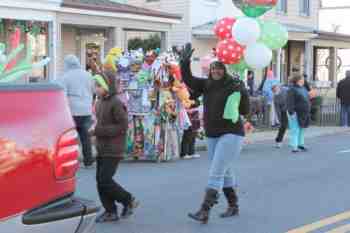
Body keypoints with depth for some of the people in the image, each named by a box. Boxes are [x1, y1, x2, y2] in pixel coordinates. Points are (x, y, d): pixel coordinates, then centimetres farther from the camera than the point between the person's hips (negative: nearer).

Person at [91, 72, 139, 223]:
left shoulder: (116, 103, -16)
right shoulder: (100, 102, 9)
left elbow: (123, 126, -19)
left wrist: (98, 130, -21)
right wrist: (93, 129, 1)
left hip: (113, 150, -8)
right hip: (102, 148, 8)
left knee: (105, 180, -9)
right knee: (100, 180, 9)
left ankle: (129, 200, 10)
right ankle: (110, 211, 18)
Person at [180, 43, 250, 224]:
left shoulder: (234, 86, -11)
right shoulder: (206, 85, 5)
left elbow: (245, 111, -9)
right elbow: (188, 79, -5)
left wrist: (242, 92, -22)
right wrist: (185, 62, -18)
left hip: (231, 134, -7)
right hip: (212, 136, 7)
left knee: (216, 173, -13)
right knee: (225, 173, 17)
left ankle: (204, 212, -15)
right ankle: (233, 206, 32)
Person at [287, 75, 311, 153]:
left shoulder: (303, 88, 16)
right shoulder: (292, 90, -13)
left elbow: (307, 100, 22)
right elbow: (290, 102, -19)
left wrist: (308, 111, 20)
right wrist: (291, 112, -25)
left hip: (303, 114, 9)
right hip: (296, 113, -9)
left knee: (302, 129, 15)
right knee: (295, 130, -8)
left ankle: (300, 144, 26)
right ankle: (294, 147, -8)